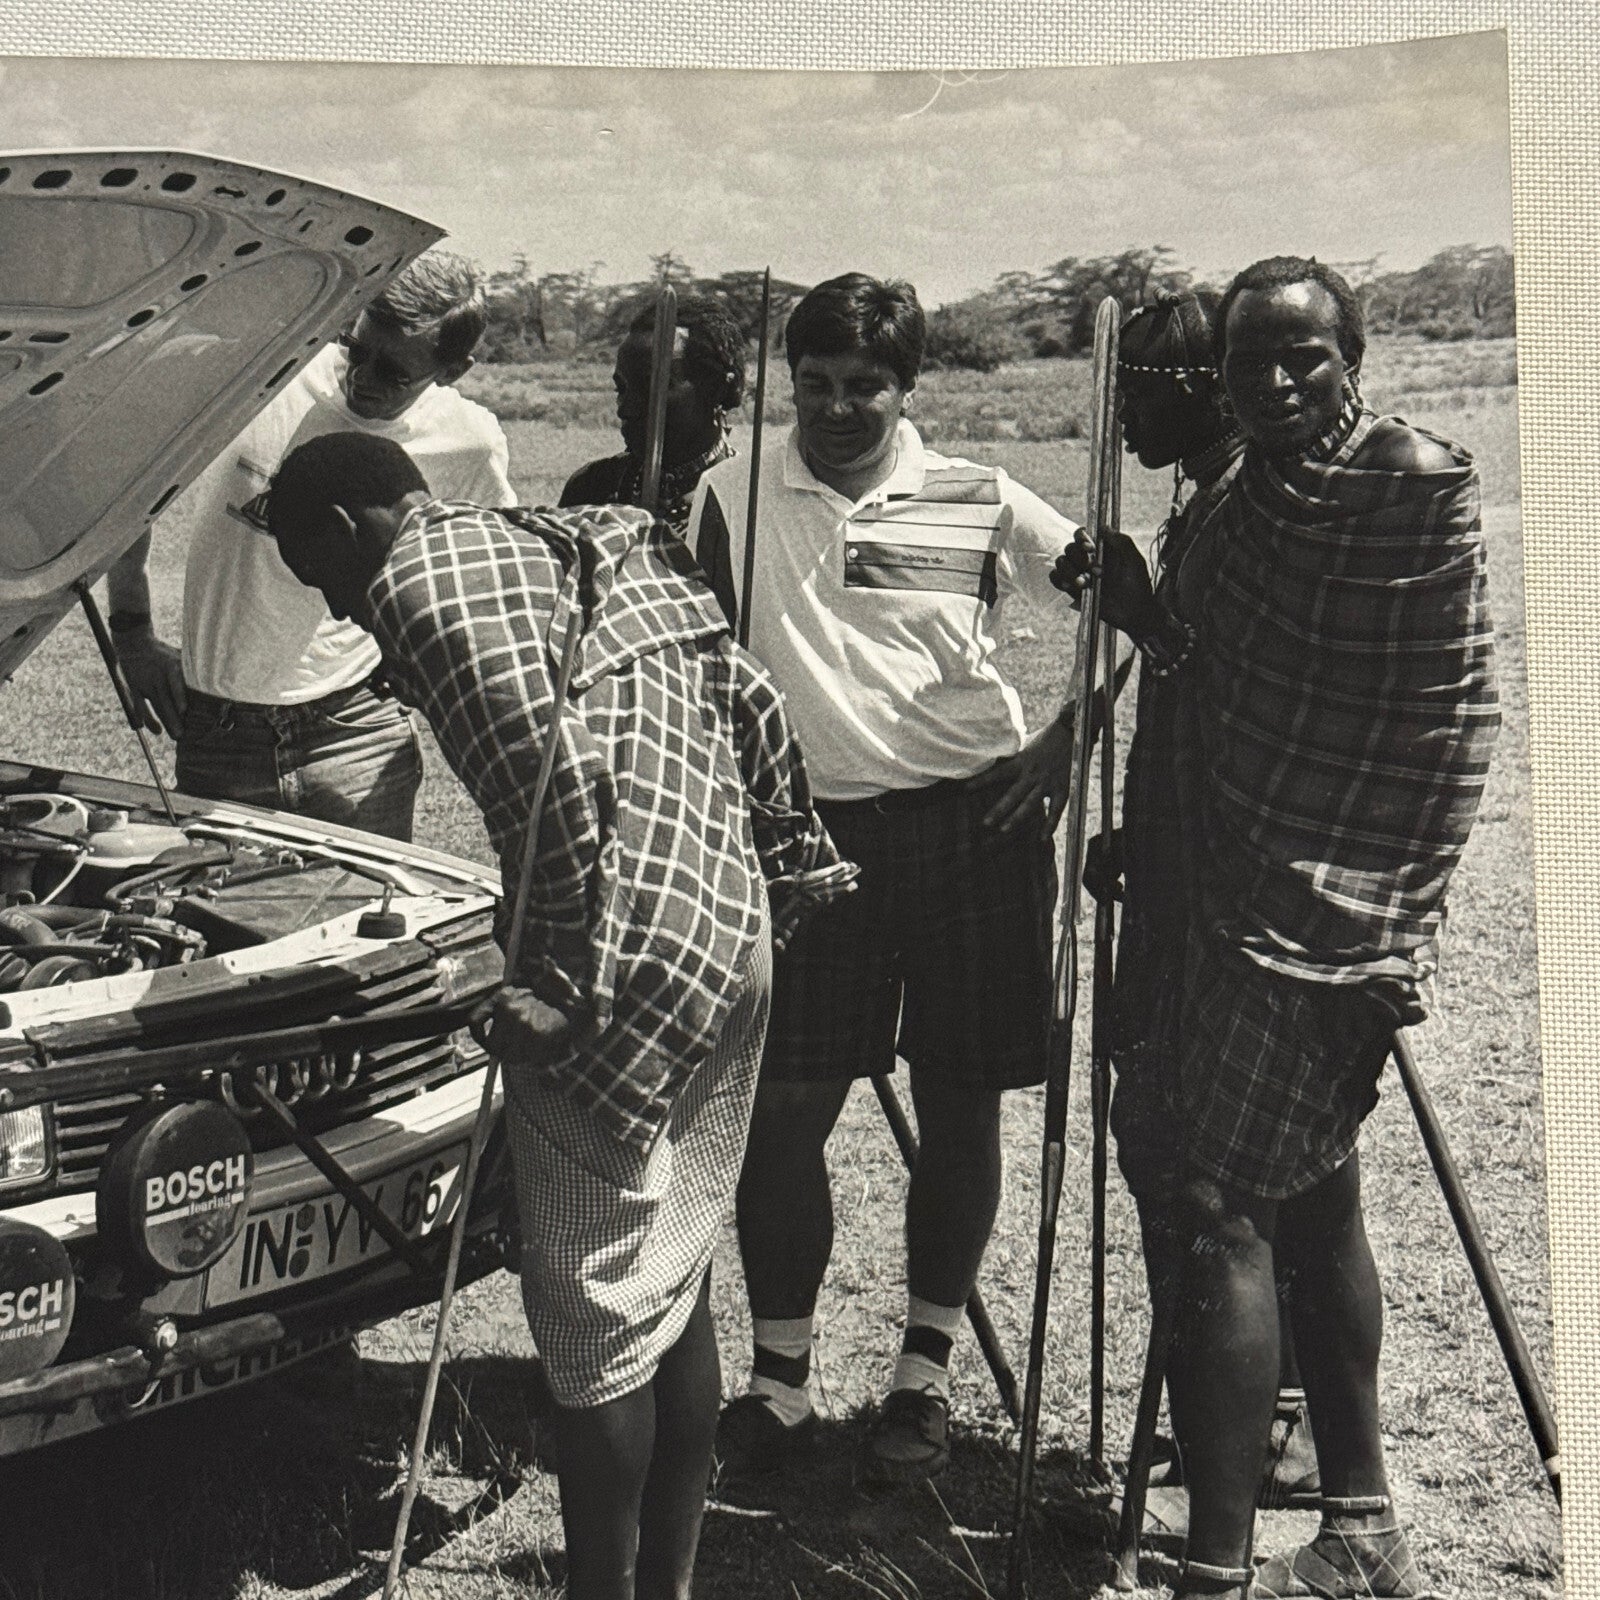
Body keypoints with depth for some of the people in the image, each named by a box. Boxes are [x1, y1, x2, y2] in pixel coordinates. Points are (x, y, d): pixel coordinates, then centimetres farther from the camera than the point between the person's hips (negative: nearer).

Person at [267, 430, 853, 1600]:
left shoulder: (428, 574, -6)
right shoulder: (593, 550, 21)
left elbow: (552, 768, -19)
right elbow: (753, 707, 19)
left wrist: (564, 976, -16)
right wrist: (803, 872, 24)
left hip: (629, 969, -10)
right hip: (734, 935, 10)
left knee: (596, 1317, 2)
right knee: (677, 1291, 18)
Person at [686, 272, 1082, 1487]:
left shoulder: (980, 505, 2)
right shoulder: (736, 498, 4)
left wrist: (1063, 743, -1)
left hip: (973, 827, -1)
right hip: (814, 829, 1)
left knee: (958, 1106, 6)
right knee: (785, 1107, 0)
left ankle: (926, 1373, 20)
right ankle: (781, 1379, 14)